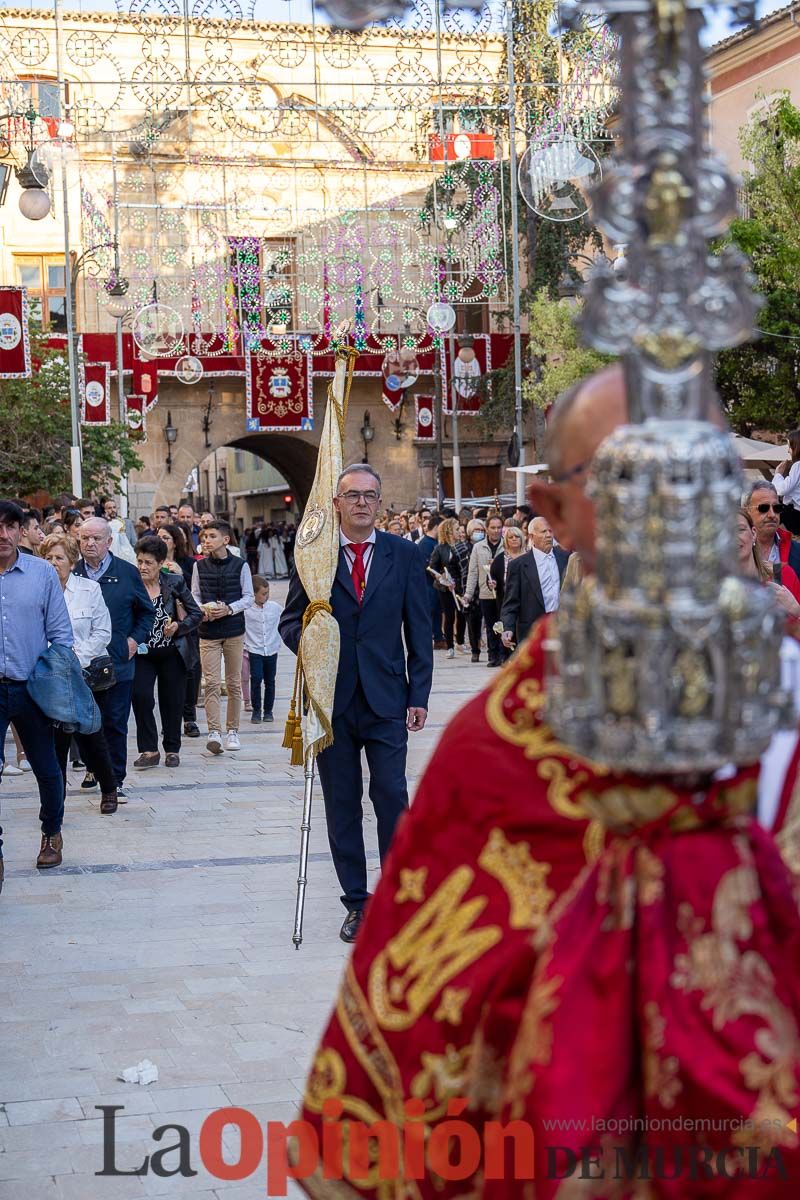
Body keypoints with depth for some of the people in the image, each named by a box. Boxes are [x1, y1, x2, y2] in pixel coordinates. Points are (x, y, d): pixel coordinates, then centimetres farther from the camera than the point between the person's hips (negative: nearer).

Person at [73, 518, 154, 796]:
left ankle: (115, 780, 7)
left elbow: (146, 612, 10)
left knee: (115, 724, 0)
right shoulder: (71, 573, 4)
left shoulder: (127, 573, 2)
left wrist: (136, 639, -2)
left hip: (117, 662, -2)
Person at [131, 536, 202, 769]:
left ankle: (172, 749, 23)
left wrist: (178, 626, -13)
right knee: (140, 696, -16)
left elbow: (197, 614, 3)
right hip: (142, 653, -1)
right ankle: (149, 750, -6)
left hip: (172, 653, 1)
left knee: (172, 701, 8)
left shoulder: (175, 582, -3)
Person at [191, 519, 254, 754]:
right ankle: (214, 732, -12)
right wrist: (203, 609, -10)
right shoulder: (199, 566, 4)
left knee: (233, 682, 7)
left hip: (234, 630, 0)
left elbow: (248, 597, 1)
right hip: (208, 631, 0)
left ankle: (232, 731, 17)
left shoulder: (240, 566, -1)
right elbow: (194, 595, 10)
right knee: (211, 682, -8)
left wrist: (229, 609, -14)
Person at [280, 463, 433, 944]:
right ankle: (357, 902, 16)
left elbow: (419, 630, 5)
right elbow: (291, 620, 9)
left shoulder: (405, 555, 5)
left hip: (386, 700, -1)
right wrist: (305, 640, -15)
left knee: (392, 797, -6)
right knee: (341, 804, 6)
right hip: (332, 700, 1)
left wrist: (419, 695, 0)